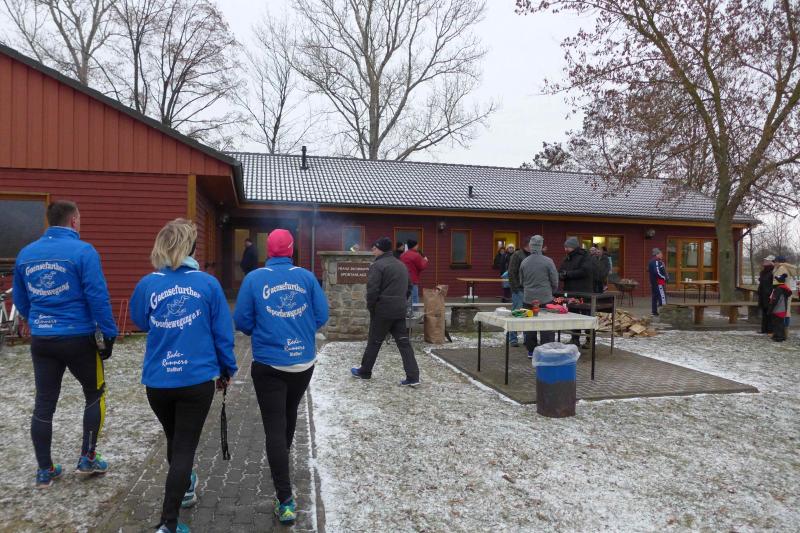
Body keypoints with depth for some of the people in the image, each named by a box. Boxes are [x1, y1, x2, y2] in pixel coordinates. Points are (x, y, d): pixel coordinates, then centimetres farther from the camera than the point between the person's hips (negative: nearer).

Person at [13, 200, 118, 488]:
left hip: (41, 341, 5)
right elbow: (98, 298, -16)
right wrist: (109, 334, -9)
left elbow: (20, 301, 15)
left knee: (44, 404, 11)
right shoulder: (83, 251, -13)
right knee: (95, 394, 14)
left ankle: (44, 471, 21)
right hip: (78, 338, -5)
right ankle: (87, 458, 17)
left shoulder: (25, 253, 7)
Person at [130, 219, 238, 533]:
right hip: (197, 379, -3)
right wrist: (227, 369, 9)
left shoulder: (147, 284, -5)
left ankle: (185, 488, 49)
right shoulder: (208, 283, -9)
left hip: (157, 380, 3)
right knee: (185, 447, 7)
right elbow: (223, 332, -4)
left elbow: (140, 323, 14)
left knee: (174, 440, 25)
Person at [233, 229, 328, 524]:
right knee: (289, 413, 27)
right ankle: (282, 458, 52)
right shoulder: (307, 276, -4)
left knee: (274, 428, 2)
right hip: (304, 362, 3)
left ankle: (285, 501, -1)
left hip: (269, 364, -3)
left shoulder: (254, 278, -7)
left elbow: (241, 322, -5)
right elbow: (322, 316, -3)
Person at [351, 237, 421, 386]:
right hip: (400, 311, 7)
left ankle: (364, 371, 23)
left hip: (382, 311, -6)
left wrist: (370, 307, -4)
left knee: (374, 342, 8)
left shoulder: (377, 266, -11)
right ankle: (413, 376, 0)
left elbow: (372, 290, -17)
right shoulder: (402, 265, 15)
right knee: (404, 342, 5)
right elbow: (409, 288, 21)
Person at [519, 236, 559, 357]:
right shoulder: (548, 261, -10)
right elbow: (555, 281, -5)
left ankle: (531, 351, 17)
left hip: (528, 298, 3)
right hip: (545, 299, -3)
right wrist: (551, 292, 14)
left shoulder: (524, 262, 1)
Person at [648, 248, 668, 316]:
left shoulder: (651, 262, 14)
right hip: (659, 283, -10)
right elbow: (657, 272, -26)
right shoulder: (657, 262, -17)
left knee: (654, 297, 12)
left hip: (653, 282, 10)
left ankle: (654, 312, 16)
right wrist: (664, 277, -13)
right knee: (662, 297, -8)